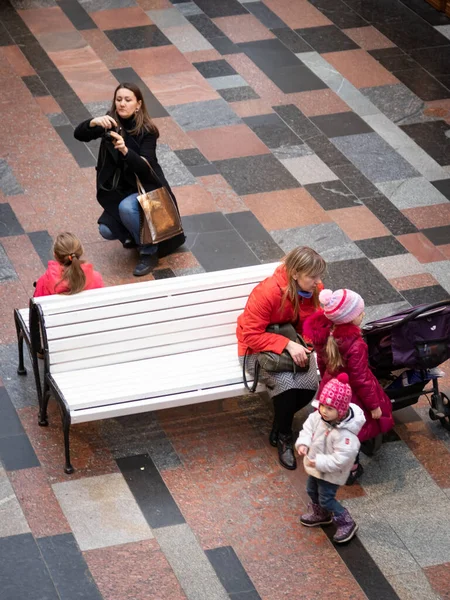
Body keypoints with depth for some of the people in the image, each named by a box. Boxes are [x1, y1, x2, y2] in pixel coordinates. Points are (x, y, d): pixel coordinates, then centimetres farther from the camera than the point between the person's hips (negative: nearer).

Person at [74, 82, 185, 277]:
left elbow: (145, 168, -29)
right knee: (107, 230, -16)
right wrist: (93, 122, -40)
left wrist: (125, 150, -47)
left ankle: (149, 252, -12)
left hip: (145, 188, -4)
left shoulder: (146, 131, -18)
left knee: (126, 208, -35)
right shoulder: (111, 123, -6)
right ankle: (135, 234, 18)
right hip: (118, 190, 4)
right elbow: (79, 134, -18)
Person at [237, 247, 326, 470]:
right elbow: (251, 335, -26)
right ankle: (283, 437, -5)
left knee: (309, 384, -24)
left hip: (294, 344, 5)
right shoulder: (267, 292, -30)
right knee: (285, 382, -32)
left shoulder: (315, 289, -12)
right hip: (258, 348, -5)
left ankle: (280, 423, 5)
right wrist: (287, 344, -37)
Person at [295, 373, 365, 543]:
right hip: (315, 466, 8)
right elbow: (308, 428, -1)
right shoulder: (318, 416, -18)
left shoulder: (345, 433, -39)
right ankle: (320, 514, 55)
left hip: (331, 472, -8)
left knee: (326, 499, 2)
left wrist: (319, 463, -34)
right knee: (312, 490, 27)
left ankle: (347, 524, 23)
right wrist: (303, 443, -19)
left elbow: (342, 458, -36)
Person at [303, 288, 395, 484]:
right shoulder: (355, 346, -37)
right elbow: (360, 380, -26)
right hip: (351, 395, -6)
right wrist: (374, 405, -12)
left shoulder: (325, 333, -16)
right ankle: (352, 468, 37)